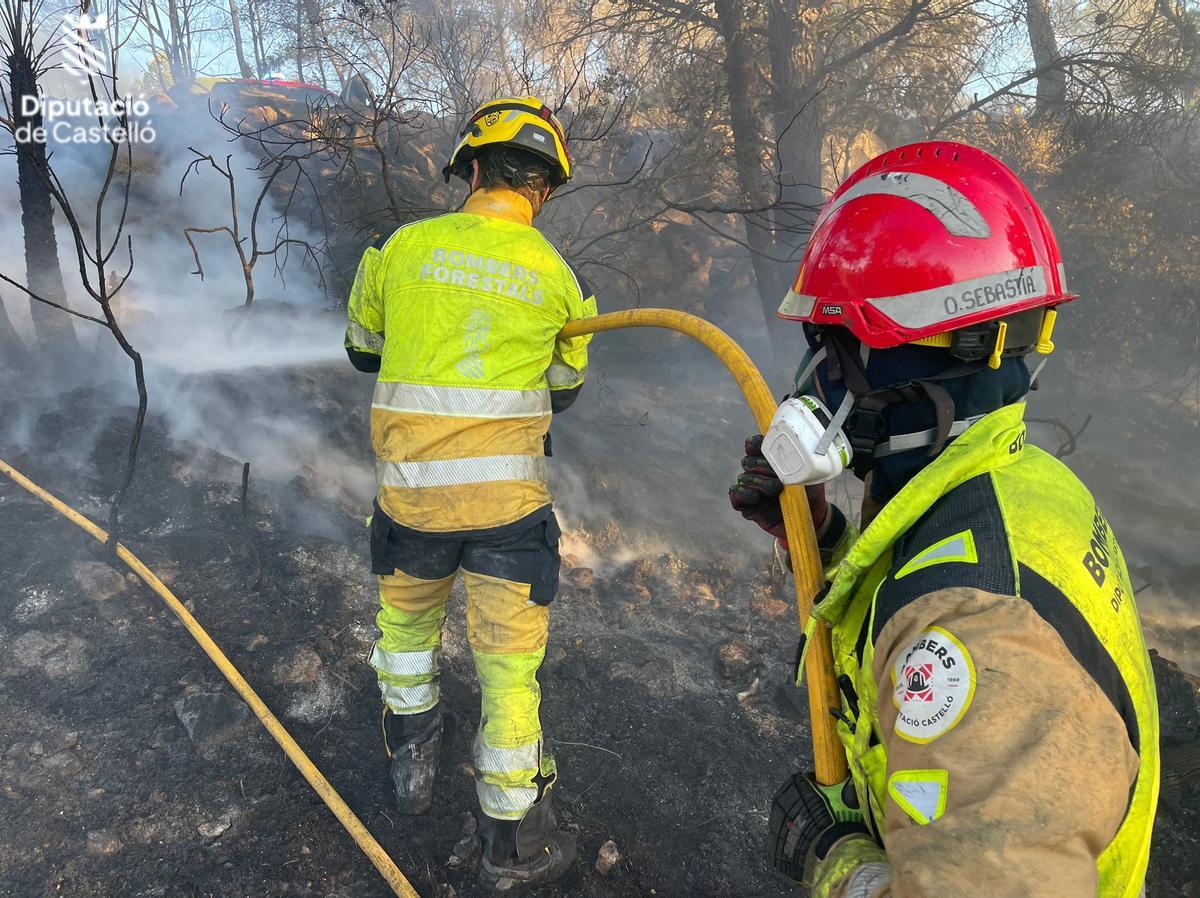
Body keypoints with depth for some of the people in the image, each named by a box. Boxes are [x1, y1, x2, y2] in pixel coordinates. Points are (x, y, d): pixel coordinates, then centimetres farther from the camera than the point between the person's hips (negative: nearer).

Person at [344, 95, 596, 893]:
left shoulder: (403, 247, 0)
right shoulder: (559, 277, 0)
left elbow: (363, 352, 14)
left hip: (412, 492, 1)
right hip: (509, 498, -1)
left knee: (406, 620, 28)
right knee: (510, 664, 10)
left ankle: (412, 763, 44)